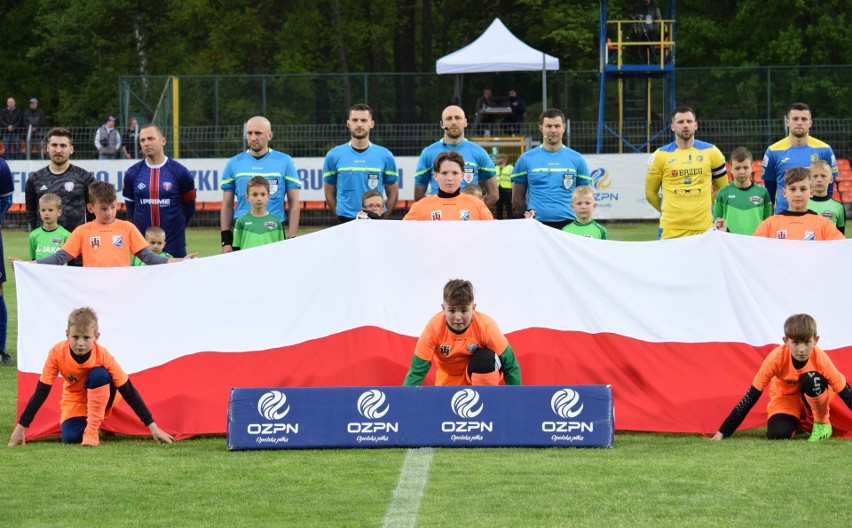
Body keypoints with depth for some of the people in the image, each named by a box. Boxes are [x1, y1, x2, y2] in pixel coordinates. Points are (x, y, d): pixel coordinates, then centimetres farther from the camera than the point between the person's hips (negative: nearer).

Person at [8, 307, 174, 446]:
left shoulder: (103, 355, -28)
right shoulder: (57, 353, -26)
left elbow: (128, 390, -24)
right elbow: (41, 391, -19)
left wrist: (152, 427, -27)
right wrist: (21, 427, -22)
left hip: (100, 398, -1)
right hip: (75, 401, 1)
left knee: (99, 374, -35)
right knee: (70, 438, -28)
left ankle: (92, 430, -24)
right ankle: (85, 425, 9)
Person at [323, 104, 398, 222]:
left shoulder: (385, 156, 4)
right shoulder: (334, 156, 4)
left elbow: (393, 194, 10)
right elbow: (329, 194, 11)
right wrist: (342, 215, 5)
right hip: (345, 222, 0)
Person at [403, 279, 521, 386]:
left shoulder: (486, 326, -28)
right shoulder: (434, 328, -26)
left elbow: (510, 365, -20)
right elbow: (417, 370, -21)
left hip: (482, 373, -2)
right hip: (449, 379, 2)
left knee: (487, 358, -34)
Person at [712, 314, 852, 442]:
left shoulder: (820, 358, -30)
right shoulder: (776, 358, -30)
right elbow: (752, 395, -25)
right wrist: (722, 432, -27)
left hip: (813, 398, 0)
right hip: (785, 398, 0)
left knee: (812, 379, -35)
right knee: (777, 434, -29)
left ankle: (822, 422, -8)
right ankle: (796, 423, 8)